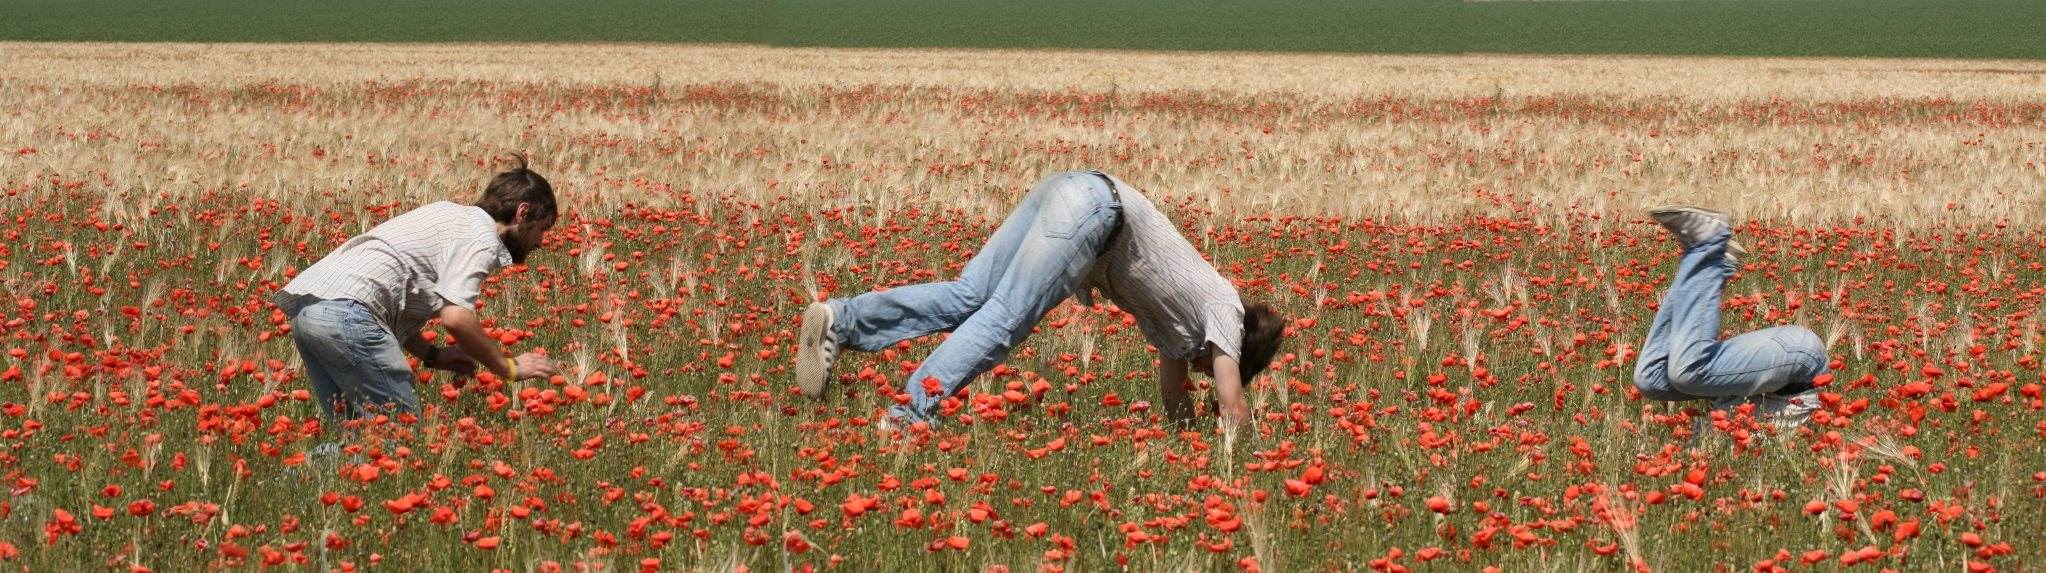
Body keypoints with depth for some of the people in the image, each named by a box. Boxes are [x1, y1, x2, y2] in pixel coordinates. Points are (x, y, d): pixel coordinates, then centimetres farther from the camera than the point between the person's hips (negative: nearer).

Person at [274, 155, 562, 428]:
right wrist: (509, 368, -3)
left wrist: (431, 354, 21)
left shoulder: (450, 215, 27)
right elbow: (456, 317, -17)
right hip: (345, 311, -10)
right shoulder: (482, 238, -2)